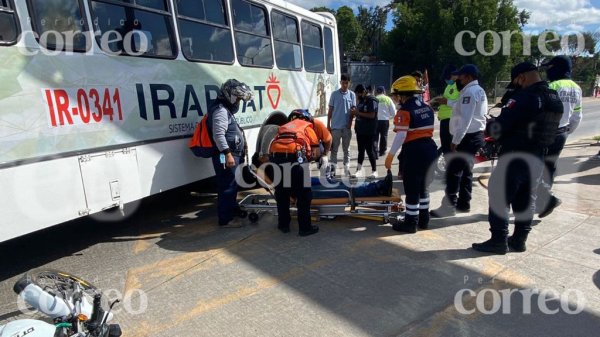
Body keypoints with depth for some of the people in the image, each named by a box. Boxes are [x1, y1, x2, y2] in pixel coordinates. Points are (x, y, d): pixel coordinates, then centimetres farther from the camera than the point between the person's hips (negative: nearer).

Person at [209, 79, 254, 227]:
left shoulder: (226, 109, 19)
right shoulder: (221, 110, -15)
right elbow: (218, 135, -25)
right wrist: (228, 154, -29)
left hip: (232, 155, 11)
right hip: (226, 156, -11)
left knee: (232, 185, 22)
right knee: (228, 187, -5)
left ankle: (233, 209, 38)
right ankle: (225, 219, 4)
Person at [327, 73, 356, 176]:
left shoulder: (352, 95, 4)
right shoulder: (334, 94, 1)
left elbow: (353, 110, 4)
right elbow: (330, 110, 3)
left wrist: (350, 123, -8)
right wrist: (328, 124, 0)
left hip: (346, 126, 1)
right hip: (335, 126, -1)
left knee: (346, 148, 10)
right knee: (334, 148, 4)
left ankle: (346, 167, 18)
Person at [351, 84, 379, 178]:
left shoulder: (371, 100, -12)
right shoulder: (361, 100, 14)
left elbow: (372, 115, -20)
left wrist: (358, 113, -18)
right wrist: (355, 112, 0)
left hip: (369, 131, -8)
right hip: (360, 130, 8)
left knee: (369, 150, -2)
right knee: (361, 150, 11)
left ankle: (374, 171, 10)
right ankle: (359, 170, 17)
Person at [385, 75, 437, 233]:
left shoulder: (405, 110, -13)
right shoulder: (427, 108, 12)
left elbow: (401, 136, -20)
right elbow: (428, 130, 16)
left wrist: (390, 155, -16)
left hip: (414, 151, -8)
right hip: (430, 149, 8)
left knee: (412, 189, 2)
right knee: (423, 186, 19)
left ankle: (411, 222, 11)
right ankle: (424, 219, 29)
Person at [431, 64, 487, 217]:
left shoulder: (469, 91, -16)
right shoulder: (480, 90, 17)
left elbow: (465, 119, -23)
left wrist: (455, 141, -22)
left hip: (467, 137, -10)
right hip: (476, 135, 10)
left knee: (453, 171, -8)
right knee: (466, 170, 14)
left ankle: (449, 206, -4)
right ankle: (463, 203, 21)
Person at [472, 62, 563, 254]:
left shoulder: (525, 96, -18)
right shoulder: (555, 99, 11)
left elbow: (501, 124, -19)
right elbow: (547, 129, 15)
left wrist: (494, 134, 1)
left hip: (515, 157, -9)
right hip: (537, 158, 9)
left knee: (499, 198, 1)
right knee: (526, 200, 16)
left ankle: (499, 241, 5)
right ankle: (519, 240, 25)